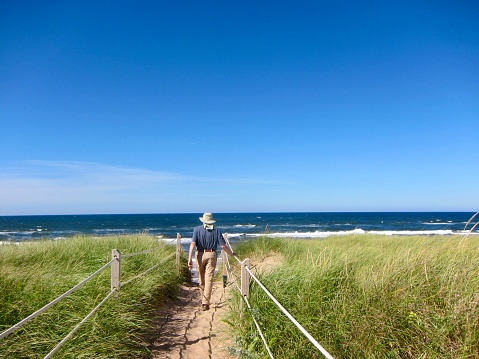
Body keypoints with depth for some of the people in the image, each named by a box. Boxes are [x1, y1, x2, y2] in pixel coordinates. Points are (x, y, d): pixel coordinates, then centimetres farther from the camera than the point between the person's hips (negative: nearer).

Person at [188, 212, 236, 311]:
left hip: (200, 255, 1)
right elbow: (223, 246, -4)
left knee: (201, 279, 15)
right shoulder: (216, 231, 0)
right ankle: (205, 303, -4)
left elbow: (193, 243, -13)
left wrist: (190, 258, -16)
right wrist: (232, 254, 11)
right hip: (211, 255, 0)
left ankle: (203, 300, 31)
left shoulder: (197, 229, -2)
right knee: (209, 279, 2)